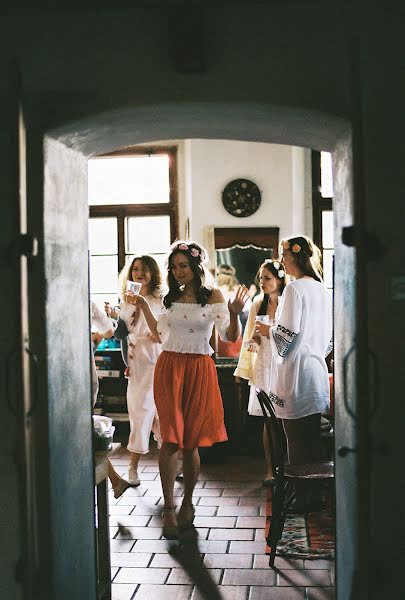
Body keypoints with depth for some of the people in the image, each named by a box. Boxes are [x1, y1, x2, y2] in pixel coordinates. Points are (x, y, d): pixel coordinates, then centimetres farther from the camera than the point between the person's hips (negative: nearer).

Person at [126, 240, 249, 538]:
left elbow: (231, 337, -9)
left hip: (199, 370, -2)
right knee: (171, 439, -7)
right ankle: (169, 509, -2)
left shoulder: (213, 296, -2)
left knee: (190, 442, 5)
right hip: (169, 368, 2)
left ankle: (188, 502, 24)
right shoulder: (173, 297, 11)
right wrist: (144, 306, 15)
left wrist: (235, 313, -27)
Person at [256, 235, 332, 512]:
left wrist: (267, 330, 1)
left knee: (297, 440, -2)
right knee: (313, 438, 13)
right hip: (317, 368, 8)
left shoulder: (295, 288, -12)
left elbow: (288, 333, -16)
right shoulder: (323, 290, 13)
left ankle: (301, 500, 3)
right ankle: (314, 497, 20)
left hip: (296, 371, -8)